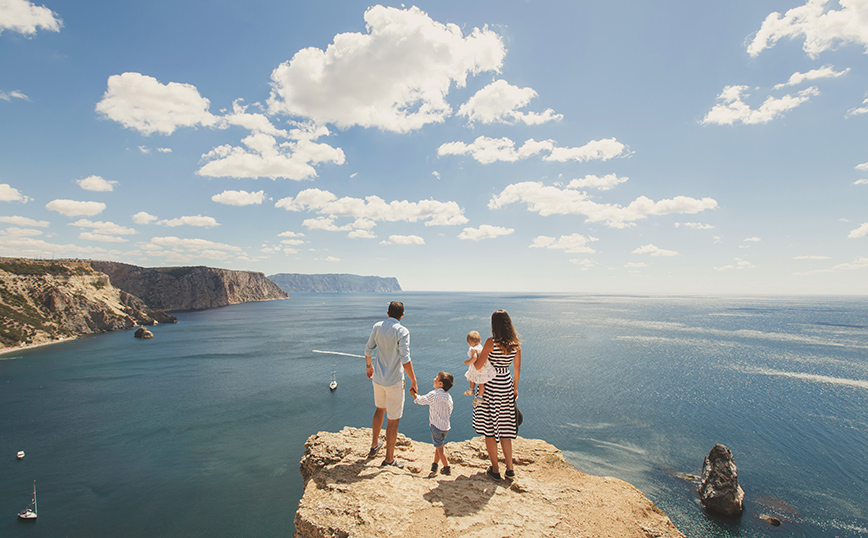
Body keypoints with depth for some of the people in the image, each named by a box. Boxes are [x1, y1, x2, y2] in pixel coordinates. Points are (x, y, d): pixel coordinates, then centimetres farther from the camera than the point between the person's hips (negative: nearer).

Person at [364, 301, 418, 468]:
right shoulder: (402, 331, -19)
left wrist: (369, 366, 27)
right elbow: (405, 360, -23)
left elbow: (368, 350, 9)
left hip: (378, 378, 6)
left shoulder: (377, 327, -1)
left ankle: (374, 445, 44)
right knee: (393, 419, 7)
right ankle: (389, 459, 18)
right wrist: (414, 381, -14)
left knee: (380, 408, 29)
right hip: (394, 381, -6)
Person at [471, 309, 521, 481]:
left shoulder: (491, 342, -17)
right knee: (505, 429, 17)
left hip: (490, 387, -5)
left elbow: (478, 365, -18)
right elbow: (517, 368, 7)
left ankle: (495, 469, 17)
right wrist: (515, 388, 20)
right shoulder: (516, 343, -2)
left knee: (489, 430, 9)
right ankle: (510, 468, 20)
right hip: (507, 385, 5)